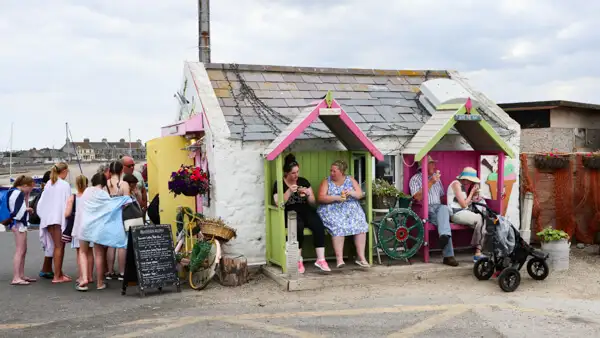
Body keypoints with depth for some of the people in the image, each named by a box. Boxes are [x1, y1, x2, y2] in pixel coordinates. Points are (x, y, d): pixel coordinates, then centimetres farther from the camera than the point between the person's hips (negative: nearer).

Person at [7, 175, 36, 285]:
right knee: (19, 251, -11)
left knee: (23, 250, 17)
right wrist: (27, 209, -7)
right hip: (18, 224, -11)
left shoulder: (18, 192, 15)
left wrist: (26, 197, 6)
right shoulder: (18, 193, -16)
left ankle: (21, 275, 24)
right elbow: (17, 211, -22)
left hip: (21, 224, 11)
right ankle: (16, 278, -13)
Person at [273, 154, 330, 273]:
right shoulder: (279, 184, 5)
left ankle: (321, 260, -26)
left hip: (305, 211, 3)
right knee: (298, 226, -36)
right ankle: (299, 261, -25)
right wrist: (289, 191, -16)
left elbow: (313, 202, 13)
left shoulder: (304, 181, 13)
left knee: (319, 225, -28)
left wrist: (308, 194, -7)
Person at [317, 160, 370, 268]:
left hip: (351, 209, 2)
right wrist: (336, 198, -17)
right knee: (338, 226, -33)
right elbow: (321, 198, -5)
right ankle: (339, 258, -31)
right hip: (332, 210, -2)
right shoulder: (326, 182, 7)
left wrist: (351, 193, -13)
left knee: (360, 224, -25)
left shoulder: (351, 180, 13)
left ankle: (361, 257, -20)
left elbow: (360, 194, 8)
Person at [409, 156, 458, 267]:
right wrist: (430, 183, -13)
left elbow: (442, 196, 28)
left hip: (438, 207, 4)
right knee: (444, 220, -34)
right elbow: (418, 197, -10)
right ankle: (448, 255, -44)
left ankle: (444, 236, -56)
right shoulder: (415, 179, 5)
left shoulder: (436, 177, 25)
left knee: (444, 208, -34)